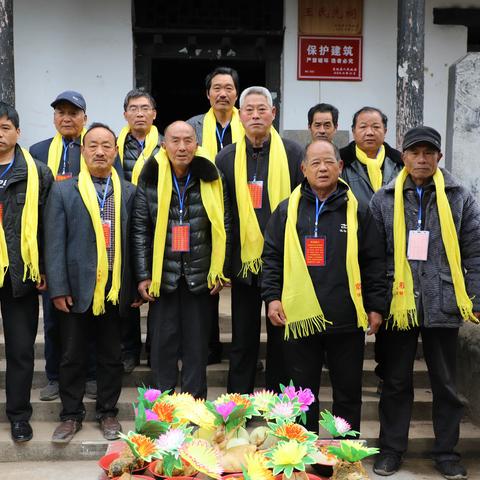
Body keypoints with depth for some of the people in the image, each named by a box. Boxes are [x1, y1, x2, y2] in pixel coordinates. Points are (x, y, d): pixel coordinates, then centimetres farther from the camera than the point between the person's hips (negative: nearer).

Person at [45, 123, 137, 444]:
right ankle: (72, 414, 25)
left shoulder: (129, 192, 5)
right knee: (73, 356, 10)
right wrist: (58, 288, -8)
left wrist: (137, 286, -1)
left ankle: (108, 412, 27)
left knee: (111, 356, 11)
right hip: (77, 288, -1)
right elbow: (54, 243, -3)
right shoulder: (63, 191, 1)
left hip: (114, 289, 1)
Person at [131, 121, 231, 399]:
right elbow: (140, 229, -1)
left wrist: (220, 271, 1)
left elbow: (223, 227, 4)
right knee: (164, 340, 6)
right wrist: (143, 275, -4)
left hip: (200, 274, 1)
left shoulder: (211, 179, 0)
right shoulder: (151, 178, -1)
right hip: (162, 273, 0)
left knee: (197, 341, 8)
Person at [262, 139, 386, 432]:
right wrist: (272, 297, -3)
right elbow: (271, 258, 7)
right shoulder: (287, 210, 6)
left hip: (347, 319, 0)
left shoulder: (357, 211, 4)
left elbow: (373, 262, 4)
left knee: (349, 394, 11)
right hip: (299, 317, 0)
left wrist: (376, 306, 0)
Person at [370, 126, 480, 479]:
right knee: (396, 381, 11)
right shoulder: (384, 199, 3)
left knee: (446, 383, 12)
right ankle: (392, 448, 25)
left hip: (443, 305, 0)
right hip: (398, 304, 0)